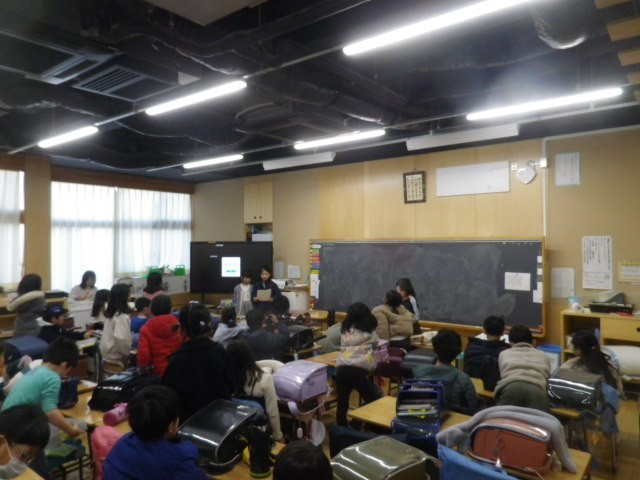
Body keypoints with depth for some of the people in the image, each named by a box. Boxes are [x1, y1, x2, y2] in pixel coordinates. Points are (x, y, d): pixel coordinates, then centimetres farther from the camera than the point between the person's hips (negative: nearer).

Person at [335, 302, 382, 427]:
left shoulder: (345, 331, 20)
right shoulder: (369, 332, 11)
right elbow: (376, 344, 27)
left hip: (340, 368, 4)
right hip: (358, 369, -4)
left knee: (342, 403, 9)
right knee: (373, 401, 11)